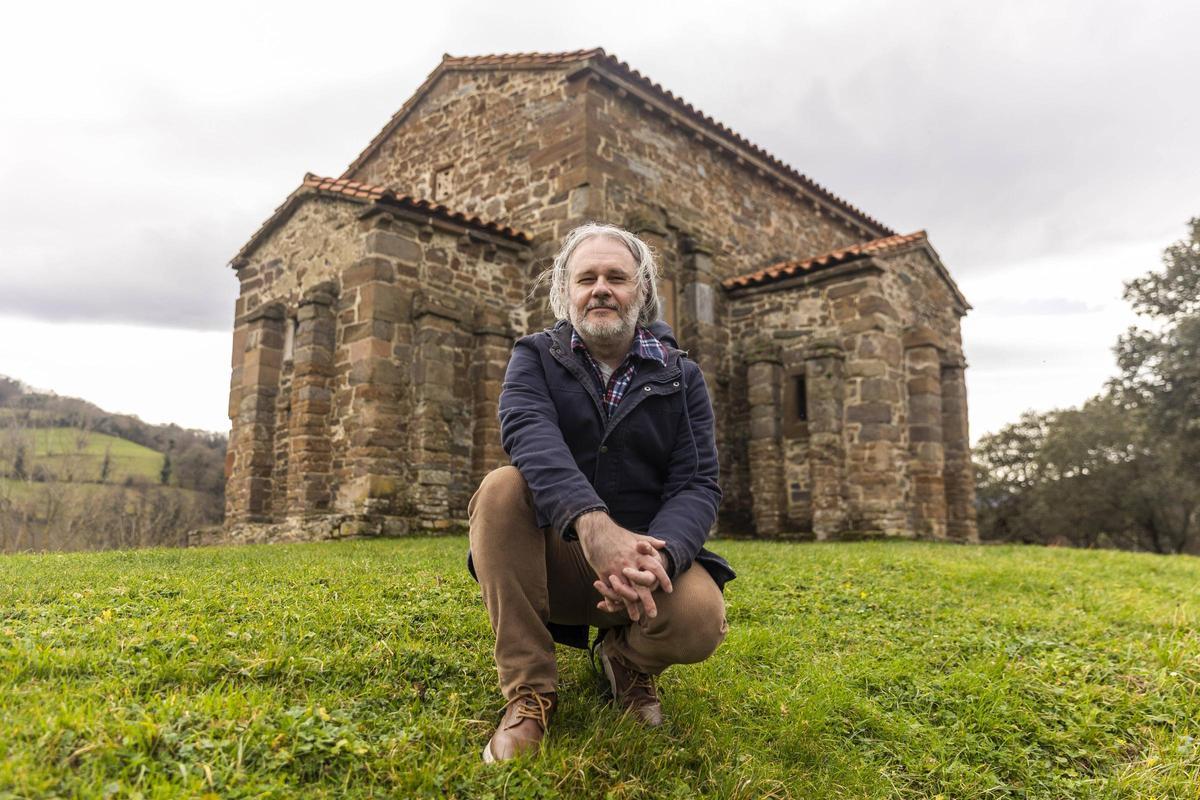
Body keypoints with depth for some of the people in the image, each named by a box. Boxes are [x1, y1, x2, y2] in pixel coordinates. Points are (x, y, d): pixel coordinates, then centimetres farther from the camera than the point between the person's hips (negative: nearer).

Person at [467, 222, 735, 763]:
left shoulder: (681, 377, 5)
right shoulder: (536, 359, 2)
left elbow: (698, 485, -7)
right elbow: (529, 432, -22)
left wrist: (657, 555, -31)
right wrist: (591, 521, -42)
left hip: (650, 549, 0)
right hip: (554, 556, 0)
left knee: (699, 621, -31)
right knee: (501, 488, -29)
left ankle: (626, 655, 8)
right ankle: (528, 693, -19)